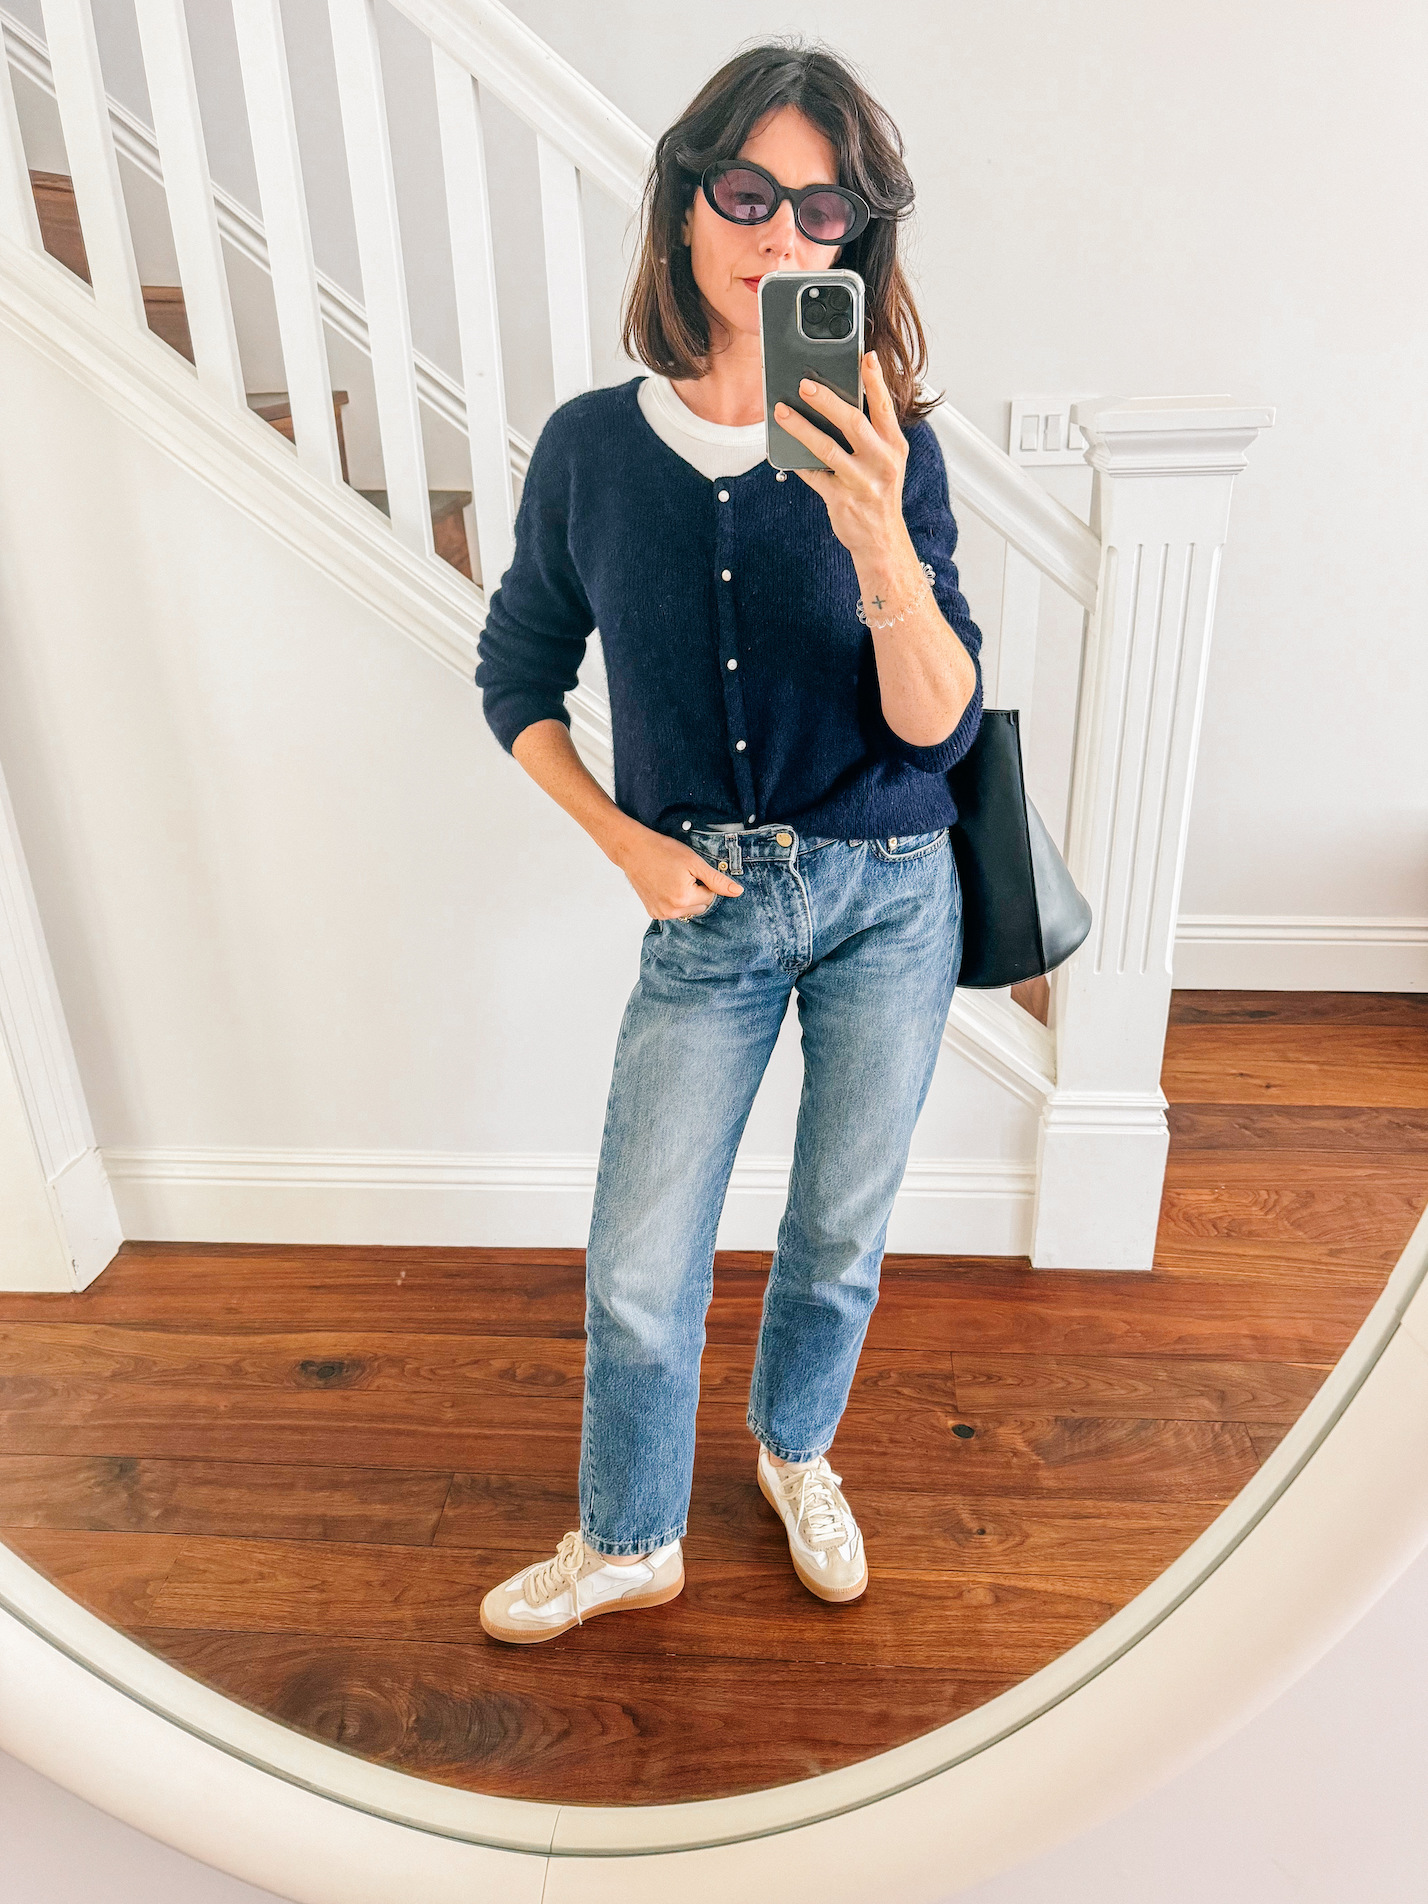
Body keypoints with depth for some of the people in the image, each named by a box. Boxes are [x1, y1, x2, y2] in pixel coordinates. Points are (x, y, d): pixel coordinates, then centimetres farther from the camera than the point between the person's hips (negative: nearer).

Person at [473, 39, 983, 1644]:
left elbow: (937, 726, -13)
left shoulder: (886, 453, -5)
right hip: (707, 909, 0)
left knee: (840, 1233, 16)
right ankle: (629, 1544, 35)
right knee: (637, 1274, 5)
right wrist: (624, 839, -4)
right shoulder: (591, 446, -3)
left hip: (888, 901, 0)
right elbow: (517, 676, 7)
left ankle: (796, 1449, 48)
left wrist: (878, 537, -29)